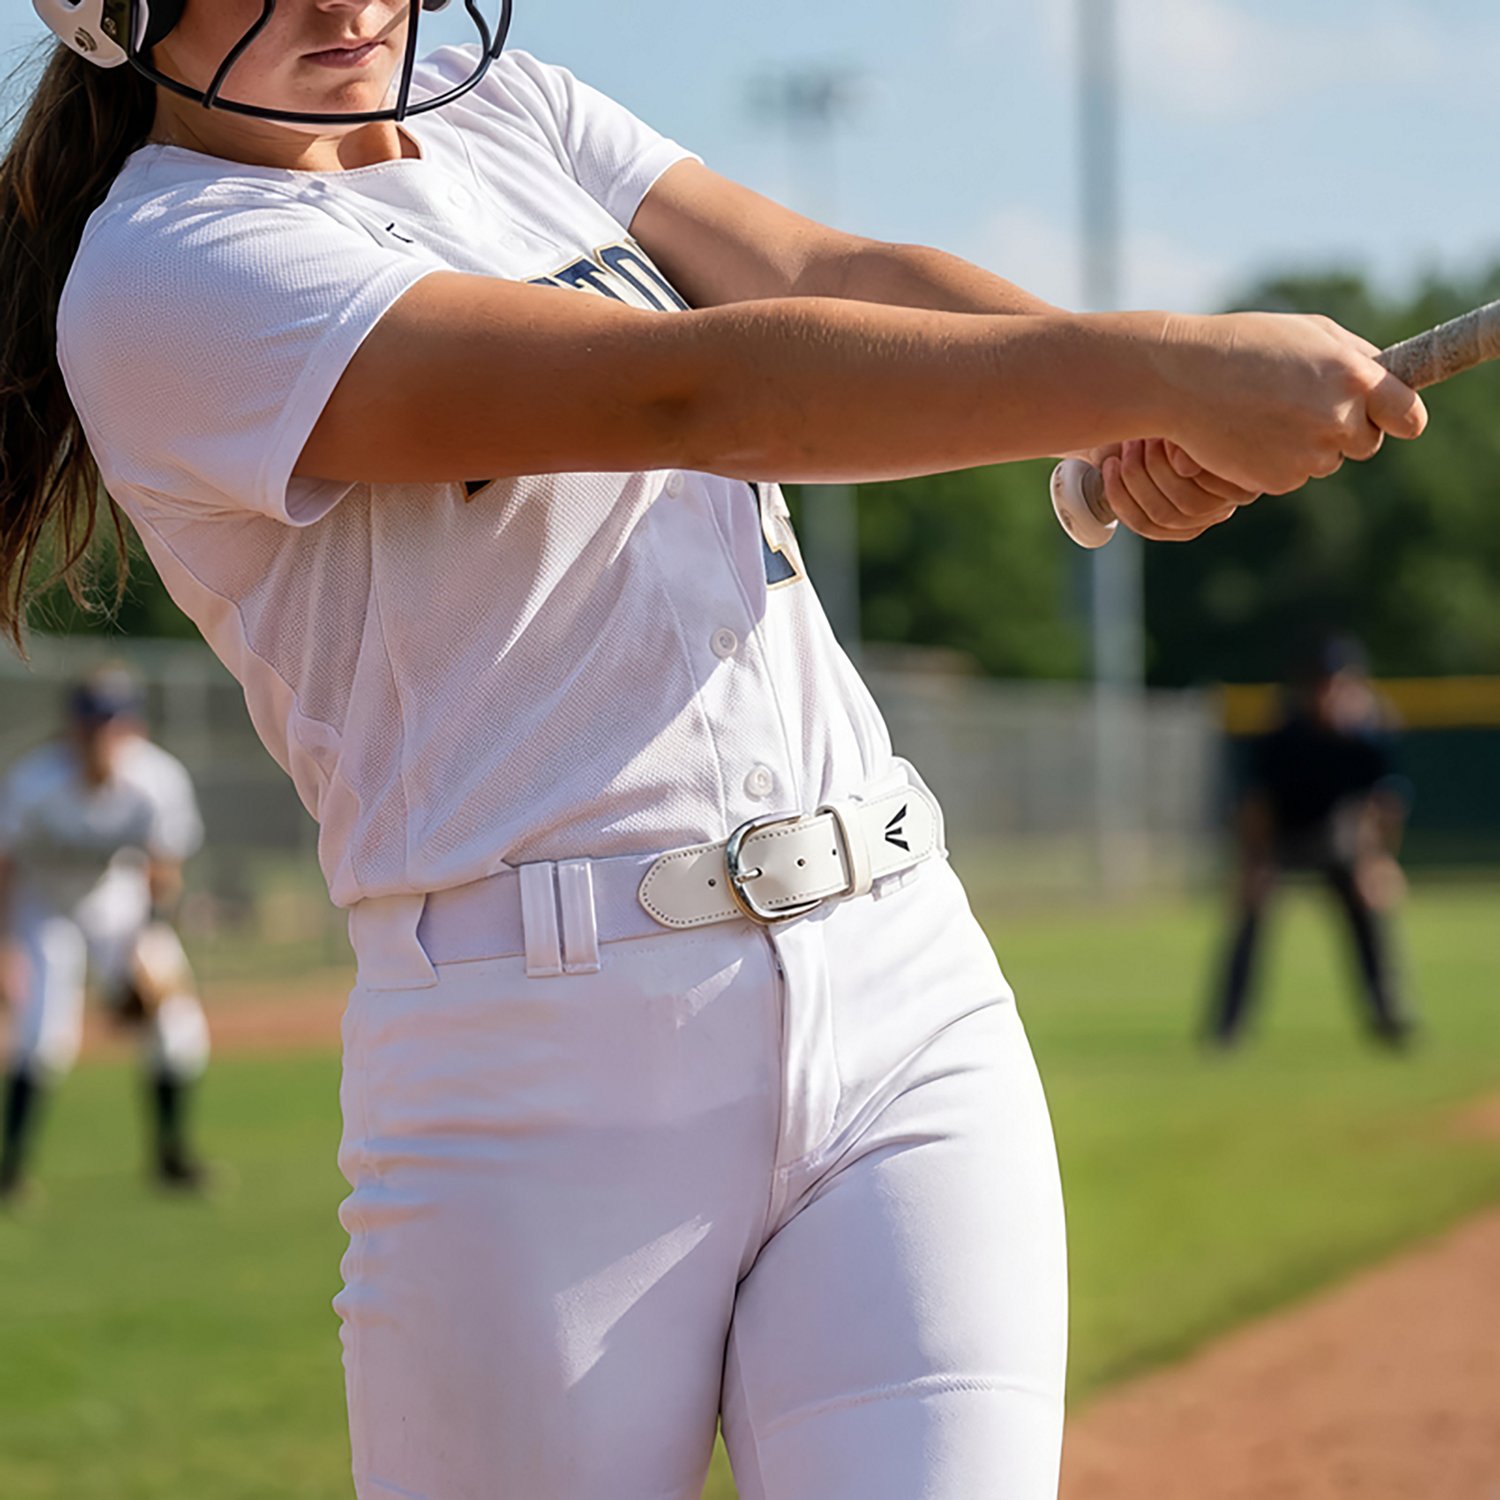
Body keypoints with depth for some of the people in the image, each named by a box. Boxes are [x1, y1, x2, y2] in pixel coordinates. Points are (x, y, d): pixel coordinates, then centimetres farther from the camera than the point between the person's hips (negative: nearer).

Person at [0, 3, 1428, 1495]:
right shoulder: (162, 271, -9)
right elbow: (696, 394, -19)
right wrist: (1157, 367, -24)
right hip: (543, 1076, -5)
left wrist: (1141, 421, -18)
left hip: (902, 993, 5)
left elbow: (845, 274, 1)